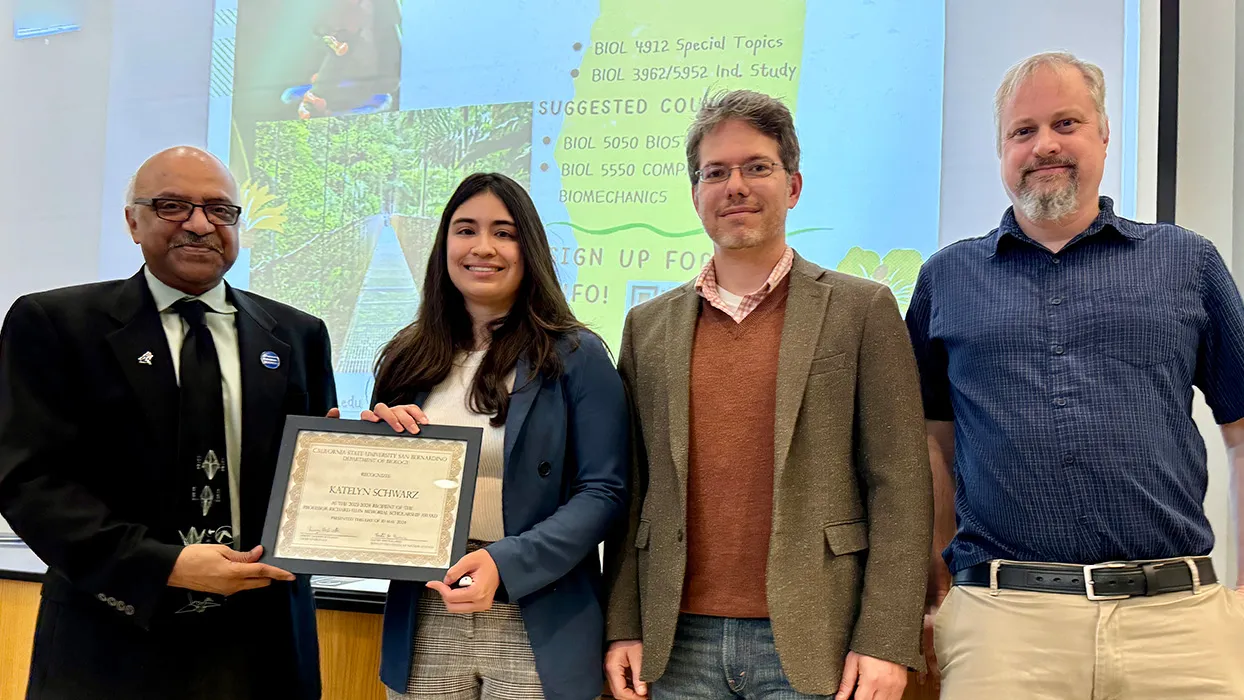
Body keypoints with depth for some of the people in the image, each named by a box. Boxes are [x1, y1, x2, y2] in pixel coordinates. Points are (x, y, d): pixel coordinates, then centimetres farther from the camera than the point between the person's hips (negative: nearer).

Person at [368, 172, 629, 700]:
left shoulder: (575, 356, -4)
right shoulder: (409, 359, 8)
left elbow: (602, 492, -9)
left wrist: (505, 563, -21)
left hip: (536, 630, -3)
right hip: (424, 624, 4)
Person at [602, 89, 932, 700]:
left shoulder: (861, 309, 1)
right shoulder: (649, 326, 11)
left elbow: (899, 487, -3)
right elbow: (632, 492, 11)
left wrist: (886, 644, -9)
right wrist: (623, 628, 5)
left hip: (812, 647, -2)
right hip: (678, 644, 3)